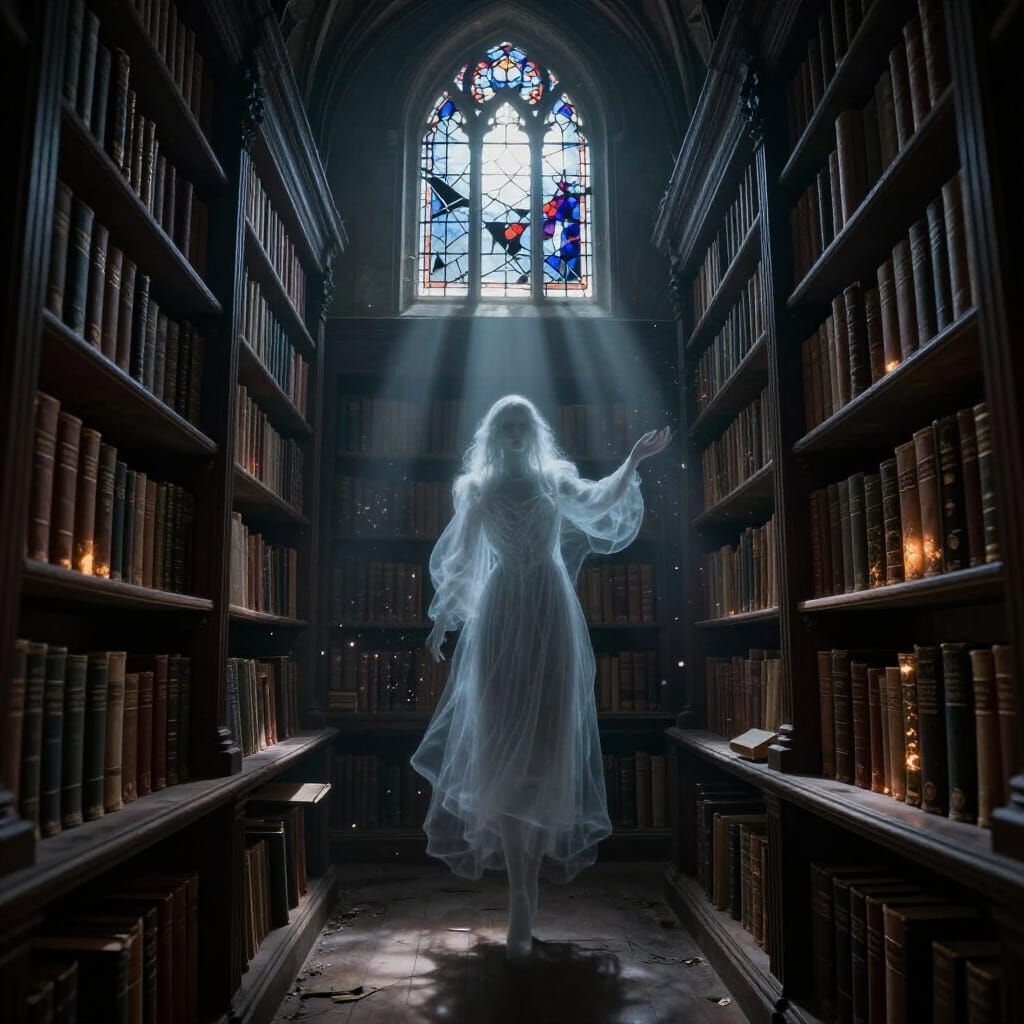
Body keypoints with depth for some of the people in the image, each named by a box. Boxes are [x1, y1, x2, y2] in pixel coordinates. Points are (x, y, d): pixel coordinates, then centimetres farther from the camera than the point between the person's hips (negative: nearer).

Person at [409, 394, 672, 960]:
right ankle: (521, 897, 1)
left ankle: (527, 885, 16)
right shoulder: (478, 489, 10)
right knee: (503, 749, -6)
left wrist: (633, 461, -23)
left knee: (547, 746, 0)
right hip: (501, 616, 0)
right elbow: (461, 559, 14)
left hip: (552, 616, 0)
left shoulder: (555, 479, 9)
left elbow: (598, 501, -10)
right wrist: (442, 619, 12)